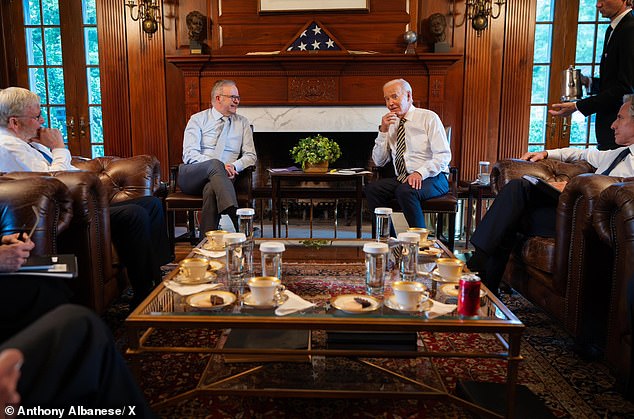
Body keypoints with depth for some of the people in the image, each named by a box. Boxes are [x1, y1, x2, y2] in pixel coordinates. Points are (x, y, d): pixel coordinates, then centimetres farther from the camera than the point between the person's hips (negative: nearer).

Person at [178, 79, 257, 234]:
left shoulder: (242, 123, 15)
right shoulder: (198, 119, 7)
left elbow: (250, 156, 10)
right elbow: (189, 154, -6)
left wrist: (234, 166, -13)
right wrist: (219, 166, -21)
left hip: (218, 178, 2)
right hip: (191, 176, -1)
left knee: (211, 189, -36)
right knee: (215, 164, -36)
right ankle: (237, 220, -53)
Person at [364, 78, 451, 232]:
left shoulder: (428, 117, -2)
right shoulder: (391, 124, 13)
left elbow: (443, 155, -10)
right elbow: (379, 162, 9)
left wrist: (420, 173, -25)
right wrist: (383, 131, -2)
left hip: (432, 178, -5)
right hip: (402, 179, 5)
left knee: (405, 191, -35)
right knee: (372, 188, -20)